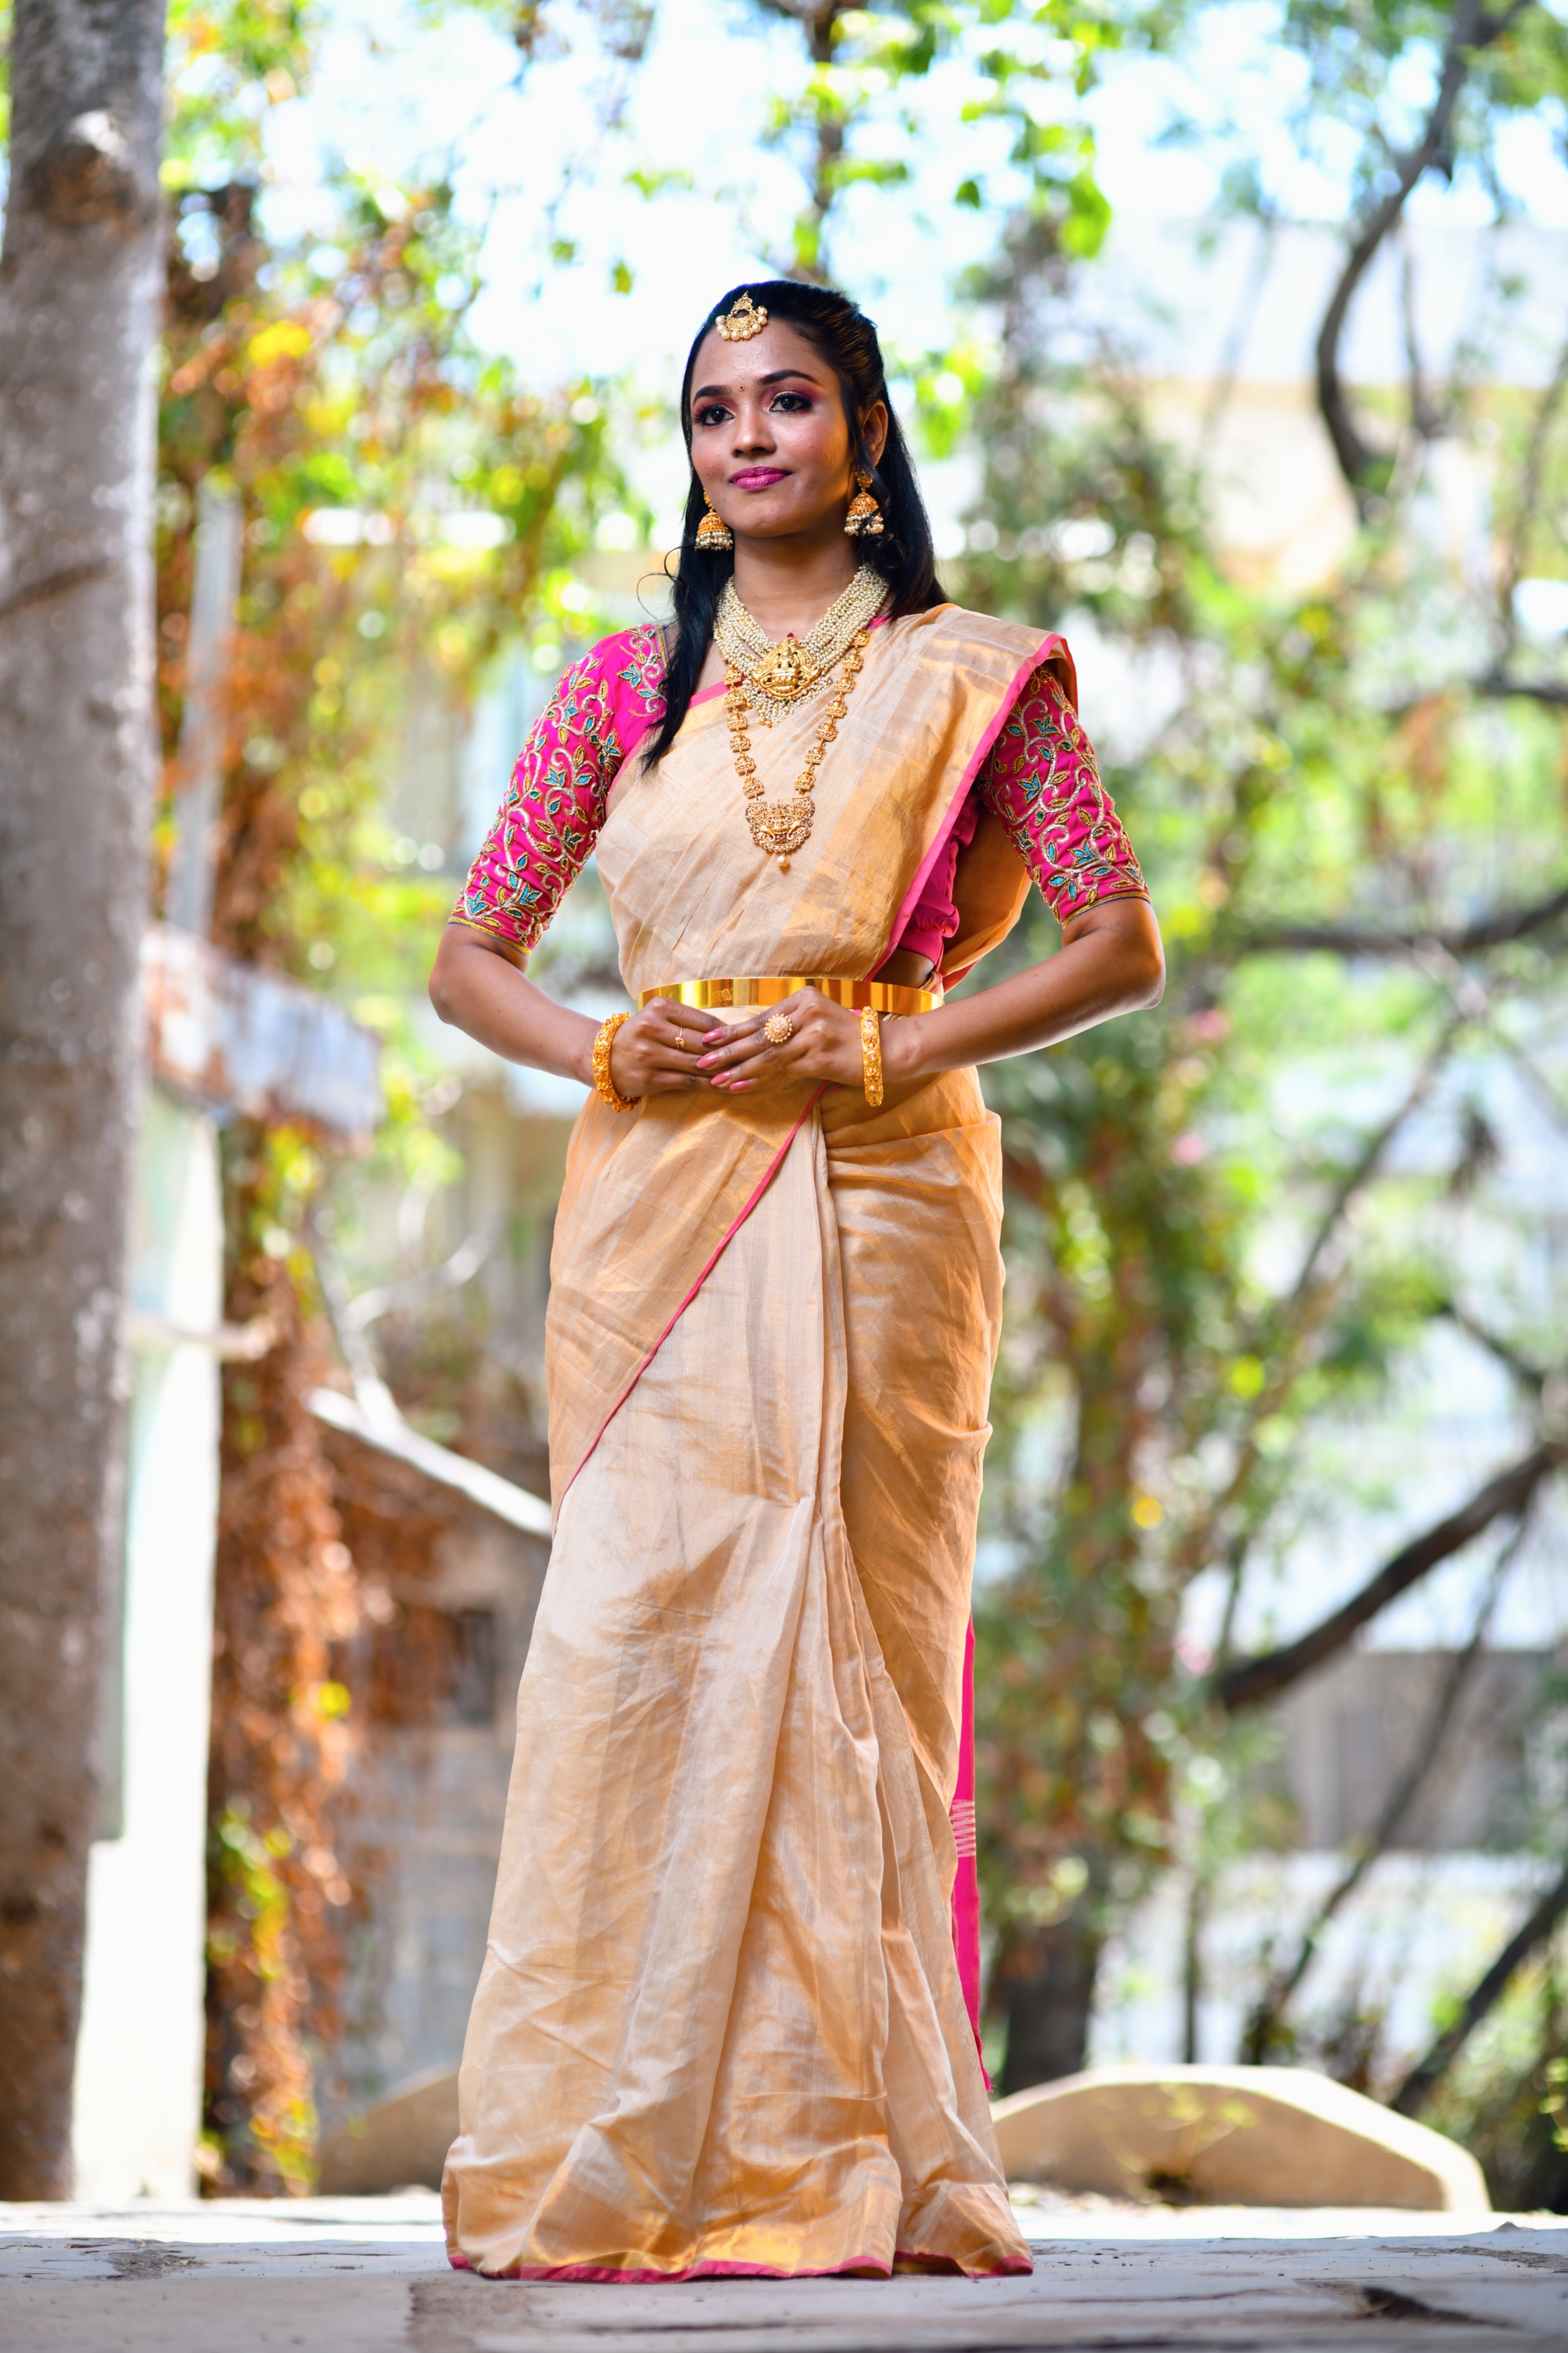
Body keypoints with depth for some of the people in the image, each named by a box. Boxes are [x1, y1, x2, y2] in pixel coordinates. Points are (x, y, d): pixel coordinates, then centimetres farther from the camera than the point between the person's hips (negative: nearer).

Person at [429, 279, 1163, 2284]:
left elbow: (1121, 946, 1)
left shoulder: (970, 676, 7)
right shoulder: (627, 684, 14)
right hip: (658, 1202, 2)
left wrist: (884, 1052, -10)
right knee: (638, 1634, -6)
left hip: (875, 1199, -2)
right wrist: (614, 1051, -5)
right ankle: (623, 2167, -2)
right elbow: (470, 956, 15)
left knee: (853, 1646, -4)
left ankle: (855, 2160, 2)